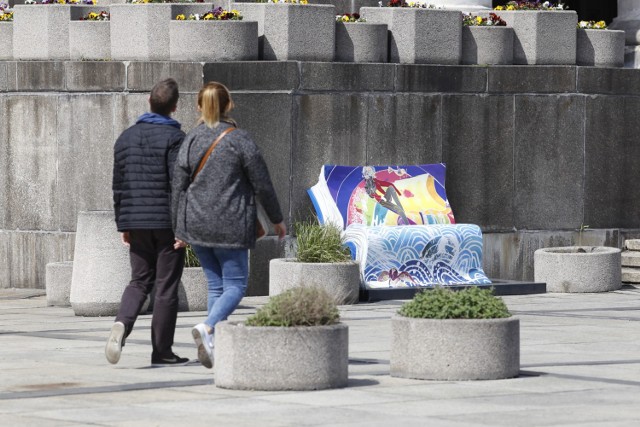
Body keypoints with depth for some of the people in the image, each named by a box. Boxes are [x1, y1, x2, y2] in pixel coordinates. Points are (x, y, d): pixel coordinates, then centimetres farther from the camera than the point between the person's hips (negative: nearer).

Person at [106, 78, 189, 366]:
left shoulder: (126, 138, 9)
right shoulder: (174, 138, -9)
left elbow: (119, 186, 12)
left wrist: (123, 225, 18)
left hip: (136, 222, 5)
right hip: (166, 223, -5)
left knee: (140, 280, 13)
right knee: (166, 286, 3)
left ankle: (122, 323, -15)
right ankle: (162, 351, 6)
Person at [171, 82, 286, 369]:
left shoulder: (190, 141, 1)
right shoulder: (239, 140, -8)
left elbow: (179, 187, 3)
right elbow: (262, 184, -4)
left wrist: (179, 229, 13)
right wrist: (276, 219, 9)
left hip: (197, 225, 4)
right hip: (231, 226, -4)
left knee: (215, 284, 14)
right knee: (235, 285, 2)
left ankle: (215, 346, 8)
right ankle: (207, 328, -23)